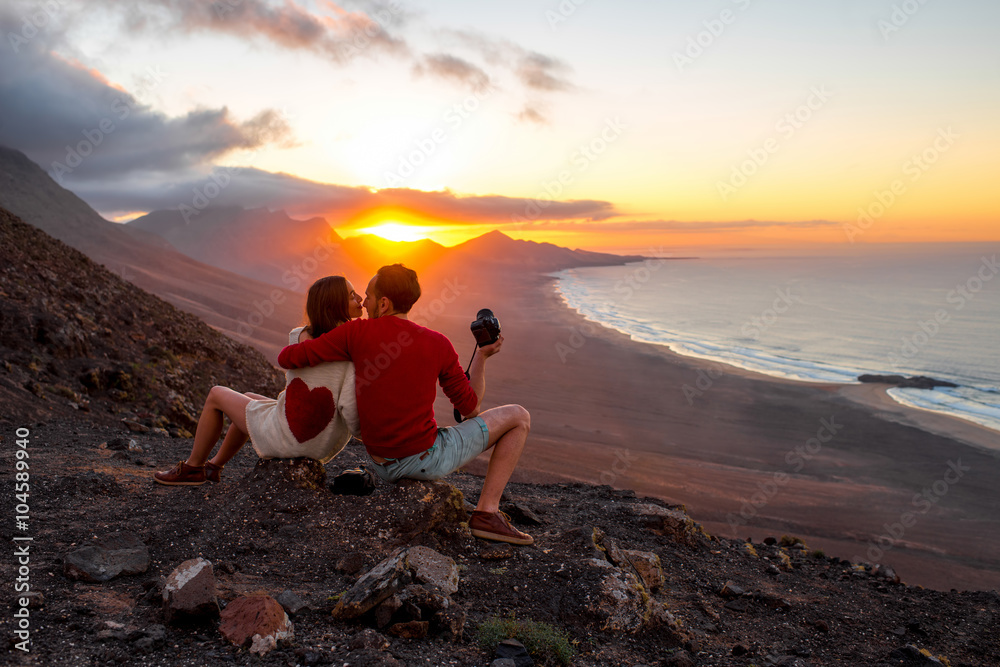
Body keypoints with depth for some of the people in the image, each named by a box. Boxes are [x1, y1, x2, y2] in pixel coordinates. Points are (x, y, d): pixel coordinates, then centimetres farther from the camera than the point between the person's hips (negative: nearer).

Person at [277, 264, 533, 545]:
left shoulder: (357, 332, -8)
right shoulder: (438, 344, -10)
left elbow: (287, 358, -9)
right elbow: (470, 408, -1)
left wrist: (302, 340, 14)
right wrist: (482, 356, 9)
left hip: (383, 467, 4)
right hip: (426, 461, -4)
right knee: (518, 417, 7)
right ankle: (487, 512, 2)